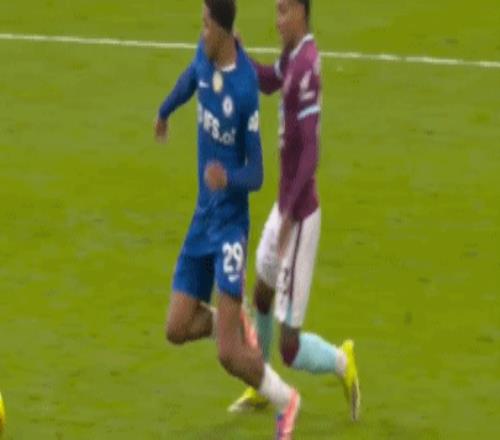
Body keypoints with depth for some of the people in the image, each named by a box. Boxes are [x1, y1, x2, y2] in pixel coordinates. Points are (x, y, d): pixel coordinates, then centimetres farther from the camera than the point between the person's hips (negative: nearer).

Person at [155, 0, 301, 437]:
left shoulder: (246, 86, -23)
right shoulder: (205, 56, -3)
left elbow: (256, 174, -18)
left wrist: (229, 178, -39)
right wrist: (164, 112, 42)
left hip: (230, 220, -7)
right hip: (204, 215, 7)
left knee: (229, 355, -9)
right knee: (177, 329, 6)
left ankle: (286, 401, 15)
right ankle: (236, 324, 31)